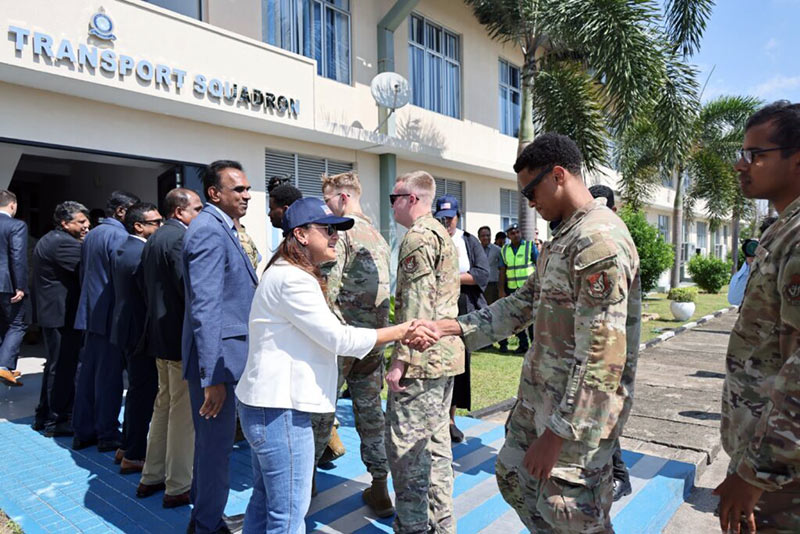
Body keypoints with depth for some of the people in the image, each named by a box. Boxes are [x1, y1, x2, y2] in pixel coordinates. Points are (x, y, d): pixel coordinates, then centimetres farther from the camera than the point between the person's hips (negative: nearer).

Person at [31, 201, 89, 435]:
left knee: (54, 365, 20)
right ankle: (58, 421, 7)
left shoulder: (47, 240, 16)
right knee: (63, 367, -2)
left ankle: (44, 416, 31)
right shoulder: (64, 243, -19)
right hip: (63, 313, -11)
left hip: (50, 311, 11)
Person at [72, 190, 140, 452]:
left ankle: (83, 432, 21)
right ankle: (107, 434, 6)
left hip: (89, 313, 9)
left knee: (87, 372, 12)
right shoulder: (119, 236, -14)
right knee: (109, 375, -2)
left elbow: (83, 273, 21)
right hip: (111, 314, -9)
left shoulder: (90, 235, 15)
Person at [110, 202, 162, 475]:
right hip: (141, 332, -10)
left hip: (124, 327, 10)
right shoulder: (143, 255, -22)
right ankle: (133, 456, 11)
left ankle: (126, 446, 32)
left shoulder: (120, 250, 10)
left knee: (137, 389, 20)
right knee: (143, 392, 1)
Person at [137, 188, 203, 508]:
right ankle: (178, 487, 10)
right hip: (182, 337, -10)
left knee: (164, 404, 19)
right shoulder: (181, 238, -16)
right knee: (184, 411, -1)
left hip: (159, 335, 10)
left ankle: (151, 477, 29)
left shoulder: (153, 239, 14)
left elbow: (148, 288, 18)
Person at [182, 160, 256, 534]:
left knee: (212, 440, 22)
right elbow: (205, 308, -24)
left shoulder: (221, 228, 13)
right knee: (216, 444, 3)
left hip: (223, 357, 11)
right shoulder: (209, 230, -19)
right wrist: (213, 376, -24)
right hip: (216, 359, -11)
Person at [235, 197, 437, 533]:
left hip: (265, 404, 11)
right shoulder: (292, 278, -19)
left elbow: (322, 334, 20)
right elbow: (338, 338, -21)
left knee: (265, 500, 21)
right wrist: (400, 332, -13)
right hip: (279, 409, -11)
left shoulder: (285, 273, 15)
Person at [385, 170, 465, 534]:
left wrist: (400, 360, -19)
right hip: (447, 354, 10)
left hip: (422, 358, -10)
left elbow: (416, 306, -21)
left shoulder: (418, 237, -13)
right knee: (435, 438, 17)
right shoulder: (443, 235, 18)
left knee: (405, 443, -1)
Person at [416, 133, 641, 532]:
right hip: (539, 395, 10)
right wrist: (458, 327, 5)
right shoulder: (563, 237, 12)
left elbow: (602, 353, -25)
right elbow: (525, 302, 14)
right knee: (513, 478, 21)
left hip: (579, 408, -10)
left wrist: (557, 432, -22)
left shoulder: (600, 241, -21)